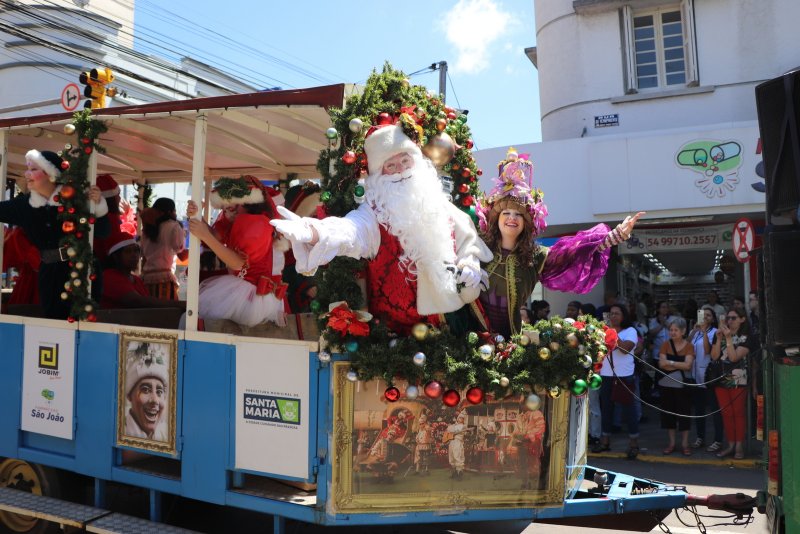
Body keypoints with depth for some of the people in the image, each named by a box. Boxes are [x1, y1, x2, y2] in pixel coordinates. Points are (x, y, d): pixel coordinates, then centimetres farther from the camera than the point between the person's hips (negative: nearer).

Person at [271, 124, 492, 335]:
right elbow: (351, 231, -34)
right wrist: (315, 233, -54)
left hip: (449, 310, 4)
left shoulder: (437, 201, 3)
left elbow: (467, 237, 15)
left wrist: (470, 265, -4)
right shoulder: (375, 211, -12)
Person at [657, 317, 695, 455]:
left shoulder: (689, 346, -2)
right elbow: (662, 364, -9)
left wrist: (670, 363, -12)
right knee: (668, 412, 7)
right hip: (667, 385, 2)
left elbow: (687, 365, -14)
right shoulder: (665, 345, 3)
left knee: (684, 412, 3)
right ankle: (671, 443, 19)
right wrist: (680, 365, -14)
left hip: (683, 385, -2)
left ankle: (685, 443, 15)